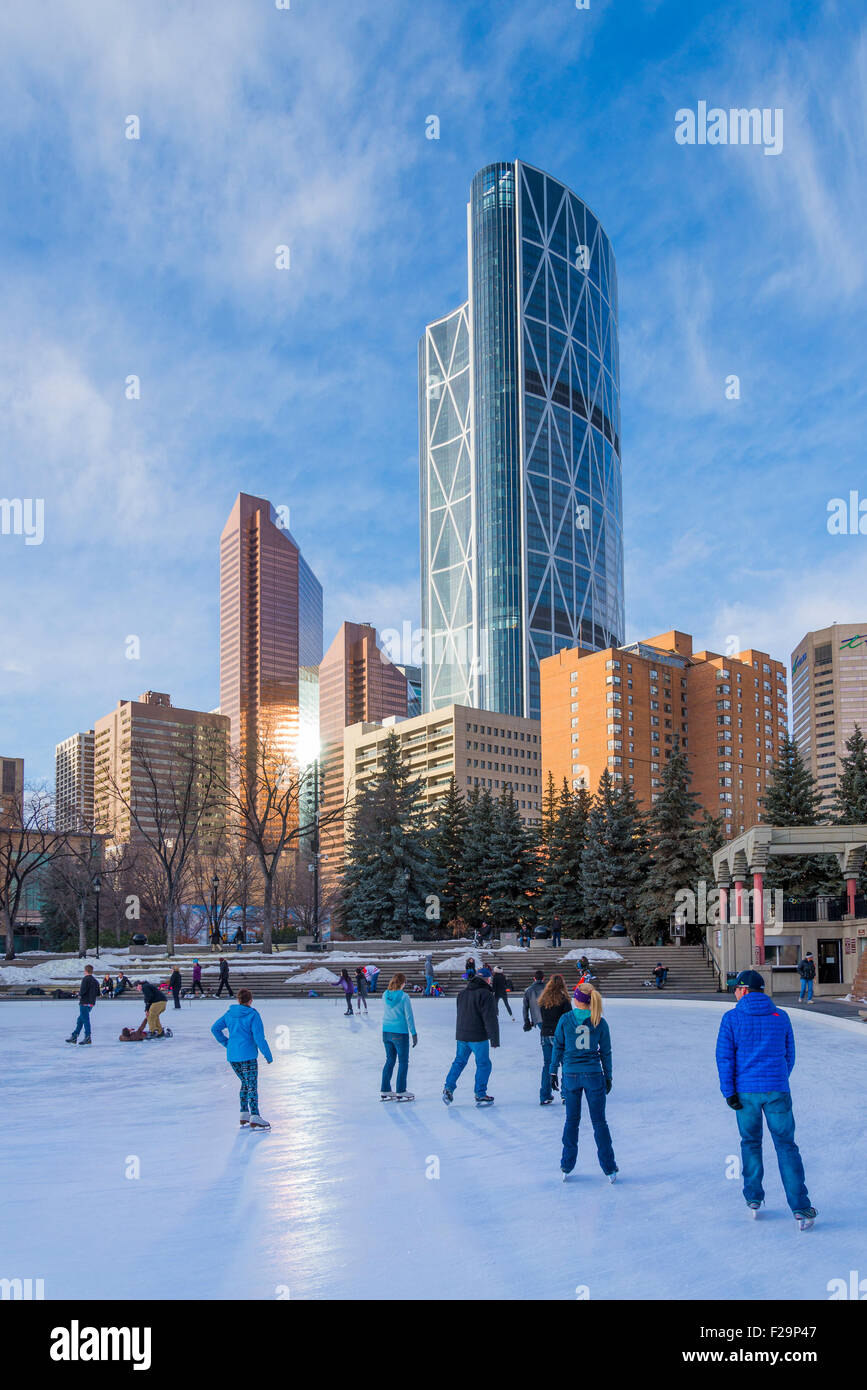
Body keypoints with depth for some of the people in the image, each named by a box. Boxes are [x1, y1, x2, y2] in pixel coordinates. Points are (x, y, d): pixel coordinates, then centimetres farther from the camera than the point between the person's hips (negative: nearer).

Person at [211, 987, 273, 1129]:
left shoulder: (229, 1013, 8)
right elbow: (259, 1037, -13)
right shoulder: (253, 1015, -10)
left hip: (232, 1056, 6)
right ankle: (254, 1118, -8)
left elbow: (215, 1028, 12)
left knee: (245, 1083, 20)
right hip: (247, 1056, -6)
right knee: (252, 1086, -3)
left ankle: (244, 1114, 20)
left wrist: (226, 1043, 15)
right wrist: (268, 1055, -4)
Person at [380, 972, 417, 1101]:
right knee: (403, 1062, 7)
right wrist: (414, 1033, -6)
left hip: (386, 1032, 6)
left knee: (390, 1060, 16)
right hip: (400, 1033, -6)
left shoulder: (385, 995, 0)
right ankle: (400, 1092, 10)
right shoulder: (404, 997, -15)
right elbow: (409, 1016, -12)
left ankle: (384, 1091, 18)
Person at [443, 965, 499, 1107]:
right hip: (478, 1037, -6)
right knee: (483, 1064, 5)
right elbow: (490, 1019, -17)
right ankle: (480, 1096, 8)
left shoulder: (463, 993, 9)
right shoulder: (485, 994, -15)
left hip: (461, 1035, 7)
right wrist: (494, 1039, -14)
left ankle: (448, 1088, 11)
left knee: (459, 1061, 18)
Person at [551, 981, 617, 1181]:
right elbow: (605, 1052, 3)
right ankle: (609, 1169, 13)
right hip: (594, 1075, 0)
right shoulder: (600, 1022, -3)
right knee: (599, 1122, 9)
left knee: (571, 1120, 13)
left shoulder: (565, 1020, -5)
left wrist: (553, 1071, 9)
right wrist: (608, 1076, 13)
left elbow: (558, 1047, 0)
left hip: (571, 1074, 0)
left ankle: (566, 1167, 18)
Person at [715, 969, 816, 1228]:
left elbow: (724, 1057, -7)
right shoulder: (781, 1017, 6)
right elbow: (789, 1056, 13)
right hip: (777, 1090, 1)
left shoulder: (732, 1018, -2)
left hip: (746, 1091, -1)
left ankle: (753, 1198, 21)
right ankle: (800, 1209, -1)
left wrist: (728, 1092, -5)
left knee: (750, 1143, 17)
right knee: (786, 1146, 5)